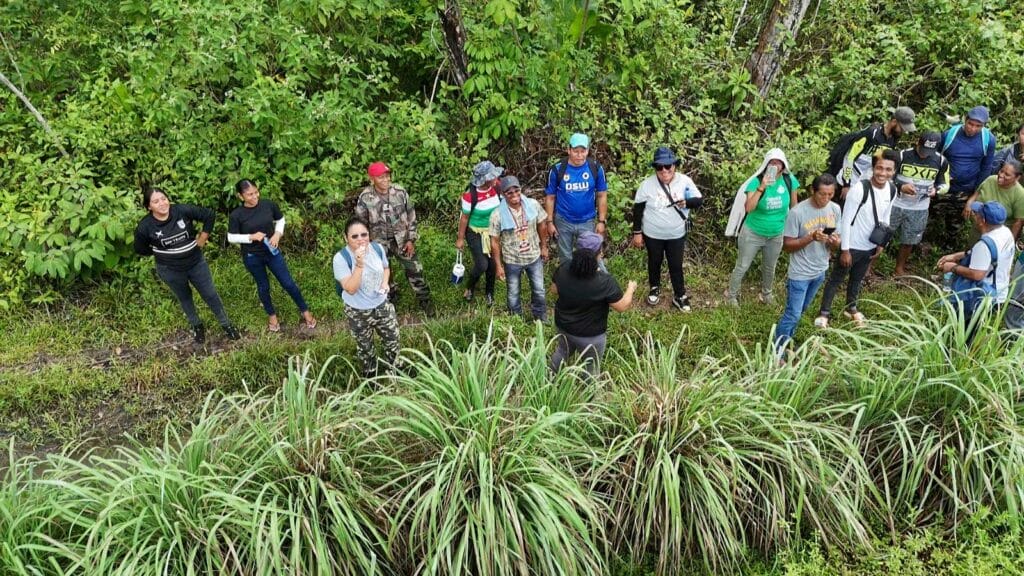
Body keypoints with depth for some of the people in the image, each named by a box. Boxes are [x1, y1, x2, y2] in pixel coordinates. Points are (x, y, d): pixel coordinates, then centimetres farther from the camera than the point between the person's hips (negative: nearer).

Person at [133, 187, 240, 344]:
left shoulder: (183, 210, -21)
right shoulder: (145, 227, -19)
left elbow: (209, 215, -11)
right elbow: (140, 250, -3)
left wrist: (202, 239, -8)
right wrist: (161, 252, -2)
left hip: (196, 263, 0)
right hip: (171, 270, 0)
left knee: (210, 294, 11)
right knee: (184, 298, 21)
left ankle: (225, 324, 32)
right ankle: (197, 326, 45)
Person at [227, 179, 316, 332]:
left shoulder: (268, 205, -11)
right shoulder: (236, 215, -17)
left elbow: (280, 220, 6)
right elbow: (231, 238, -9)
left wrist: (277, 234, -11)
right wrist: (251, 237, -21)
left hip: (272, 252, 1)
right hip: (252, 257, -1)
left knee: (288, 283, 7)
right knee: (263, 286, 16)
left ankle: (305, 311, 25)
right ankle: (272, 315, 38)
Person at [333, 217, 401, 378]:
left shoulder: (378, 248, -13)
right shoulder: (341, 258, -27)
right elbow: (350, 289, -31)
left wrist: (385, 283, -13)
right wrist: (359, 264, -40)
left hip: (382, 305, 3)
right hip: (358, 312, -3)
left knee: (392, 340, 20)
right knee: (365, 347, 21)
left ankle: (393, 369, 51)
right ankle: (370, 375, 50)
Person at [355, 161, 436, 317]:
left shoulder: (400, 192, -14)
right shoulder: (365, 198, -17)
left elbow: (411, 216, -4)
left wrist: (411, 240, -6)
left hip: (402, 239, 0)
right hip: (379, 241, 0)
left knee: (414, 271, 5)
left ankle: (425, 302, 24)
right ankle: (391, 298, 44)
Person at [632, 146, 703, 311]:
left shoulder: (685, 181, -13)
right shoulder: (647, 184, -15)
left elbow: (699, 200, -7)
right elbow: (637, 209, -7)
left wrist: (686, 202, -30)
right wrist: (637, 232, -6)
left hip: (677, 235, 0)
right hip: (652, 234, 0)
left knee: (676, 266, 11)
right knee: (654, 263, 20)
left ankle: (679, 296, 27)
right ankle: (655, 288, 45)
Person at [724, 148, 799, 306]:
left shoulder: (790, 180, -12)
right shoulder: (756, 181, -21)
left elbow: (794, 206, 2)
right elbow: (748, 208, -33)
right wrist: (762, 187, -40)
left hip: (776, 235, 3)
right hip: (752, 234, -3)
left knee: (769, 268, 24)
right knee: (742, 267, 9)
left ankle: (766, 292, 49)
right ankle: (731, 294, 31)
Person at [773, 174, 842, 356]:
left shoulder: (835, 210, -4)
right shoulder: (797, 212, -22)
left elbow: (835, 243, 4)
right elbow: (787, 245, -18)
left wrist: (835, 242, -21)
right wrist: (811, 237, -32)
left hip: (820, 271, 6)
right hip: (800, 273, -6)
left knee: (801, 310, 23)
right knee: (793, 314, -3)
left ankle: (787, 338, 43)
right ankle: (778, 350, 12)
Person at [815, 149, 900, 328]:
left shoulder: (892, 190, -6)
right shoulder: (859, 188, -26)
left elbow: (885, 218, 10)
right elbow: (846, 220, -21)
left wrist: (881, 243, 9)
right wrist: (845, 249, -18)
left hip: (871, 246, 6)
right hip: (852, 245, -6)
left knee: (857, 279, 24)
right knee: (836, 279, 10)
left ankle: (851, 308, 44)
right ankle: (824, 313, 23)